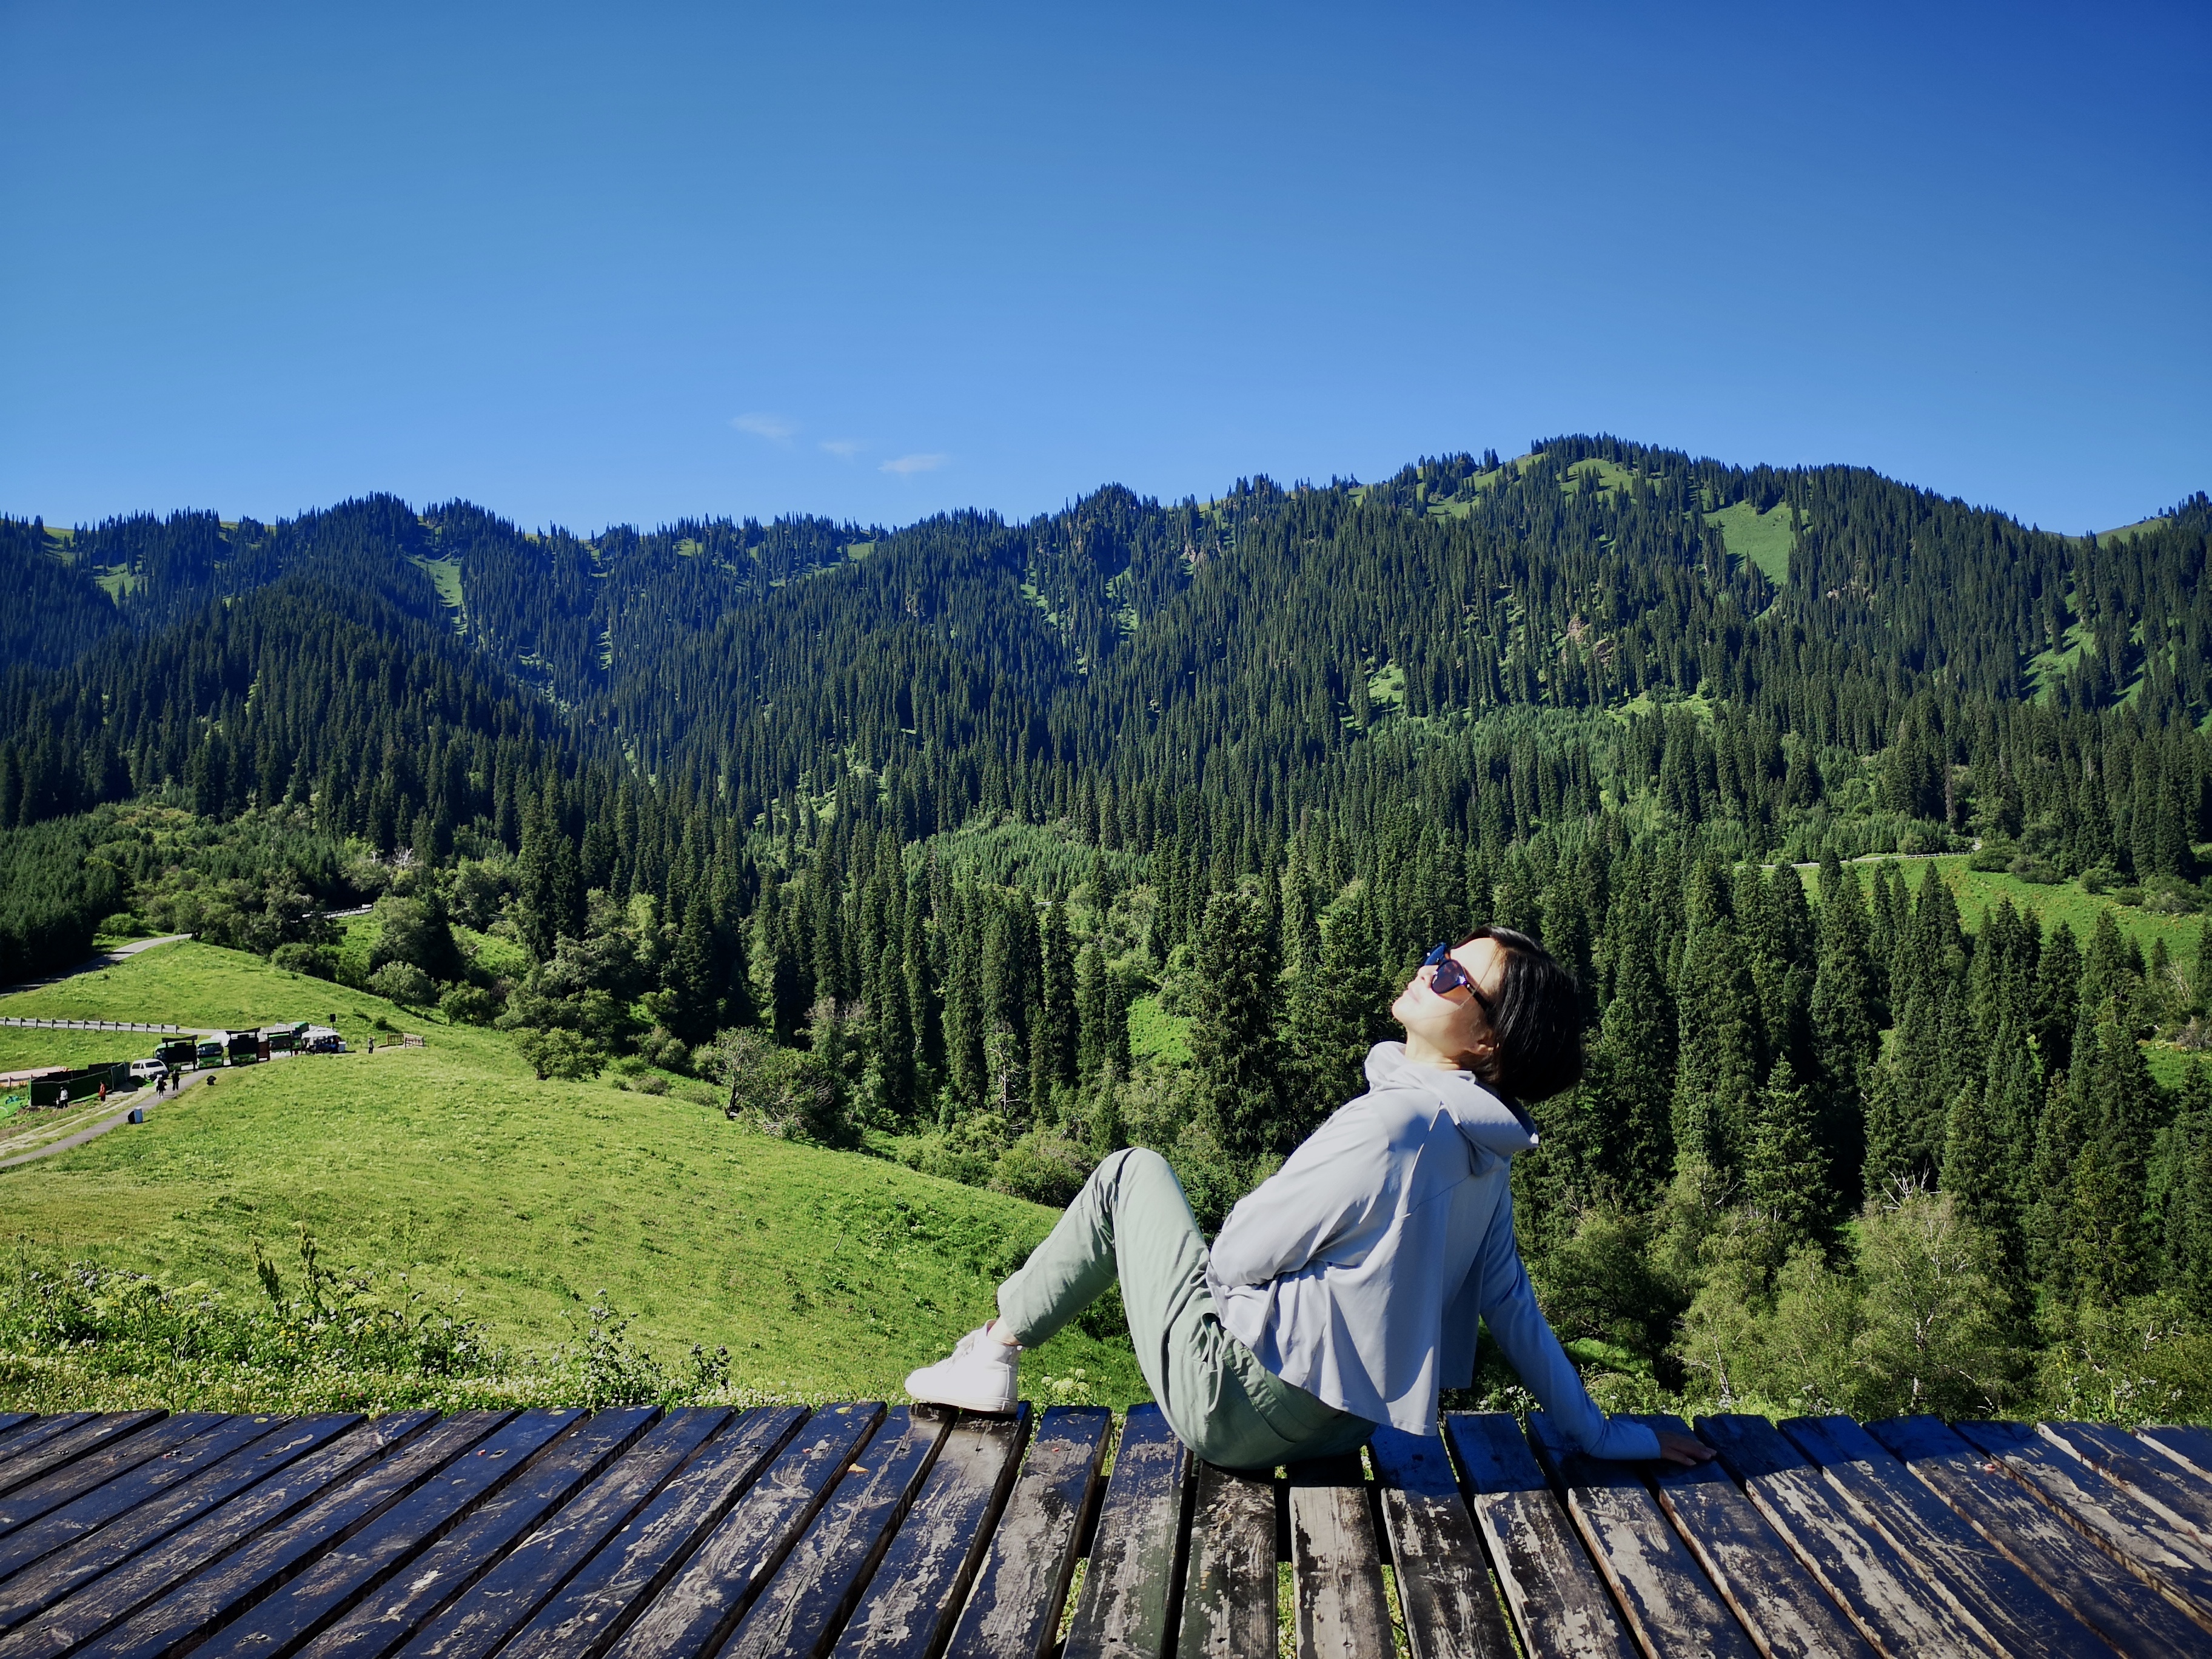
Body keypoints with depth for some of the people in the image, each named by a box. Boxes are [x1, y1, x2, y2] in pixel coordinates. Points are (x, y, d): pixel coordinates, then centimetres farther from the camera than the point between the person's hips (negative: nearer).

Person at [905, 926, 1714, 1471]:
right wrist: (1599, 1433, 16)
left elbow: (1238, 1255, -20)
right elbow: (1511, 1303, 4)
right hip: (1328, 1424, 8)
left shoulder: (1390, 1125, -28)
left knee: (1132, 1174, 7)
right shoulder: (1481, 1149, -1)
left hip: (1238, 1408, -8)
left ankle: (991, 1354, 17)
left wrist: (1249, 1219, 4)